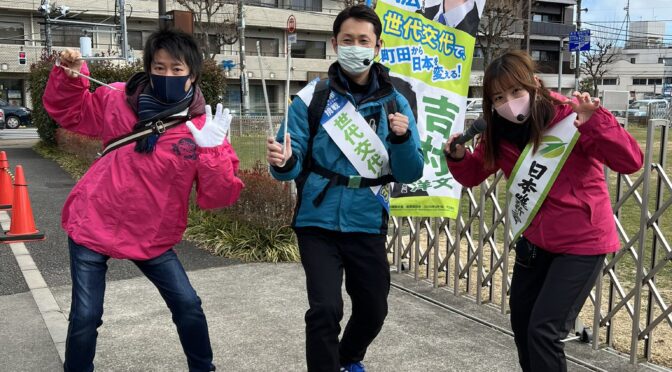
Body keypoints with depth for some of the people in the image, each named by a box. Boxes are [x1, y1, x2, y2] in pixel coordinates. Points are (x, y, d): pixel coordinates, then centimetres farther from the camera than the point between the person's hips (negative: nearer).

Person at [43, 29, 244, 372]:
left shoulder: (203, 127, -12)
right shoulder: (120, 102, -6)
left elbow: (217, 197, -18)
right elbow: (71, 111, 10)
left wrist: (212, 151, -33)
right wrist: (70, 77, -8)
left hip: (152, 237, 0)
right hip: (93, 226, 1)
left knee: (188, 306, 3)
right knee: (85, 317, 3)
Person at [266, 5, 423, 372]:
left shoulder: (394, 102, -1)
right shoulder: (312, 97, -5)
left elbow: (410, 174, -4)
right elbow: (295, 161, -9)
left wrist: (403, 139, -23)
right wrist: (283, 162, -31)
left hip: (367, 223, 3)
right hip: (318, 222, -2)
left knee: (373, 310, 16)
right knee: (325, 308, -14)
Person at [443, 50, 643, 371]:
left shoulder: (569, 115, -21)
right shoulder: (498, 135, -5)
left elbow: (631, 162, -26)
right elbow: (472, 175, 8)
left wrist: (594, 122, -42)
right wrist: (457, 157, -13)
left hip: (582, 242, -6)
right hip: (535, 241, 7)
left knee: (543, 330, -9)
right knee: (520, 321, 20)